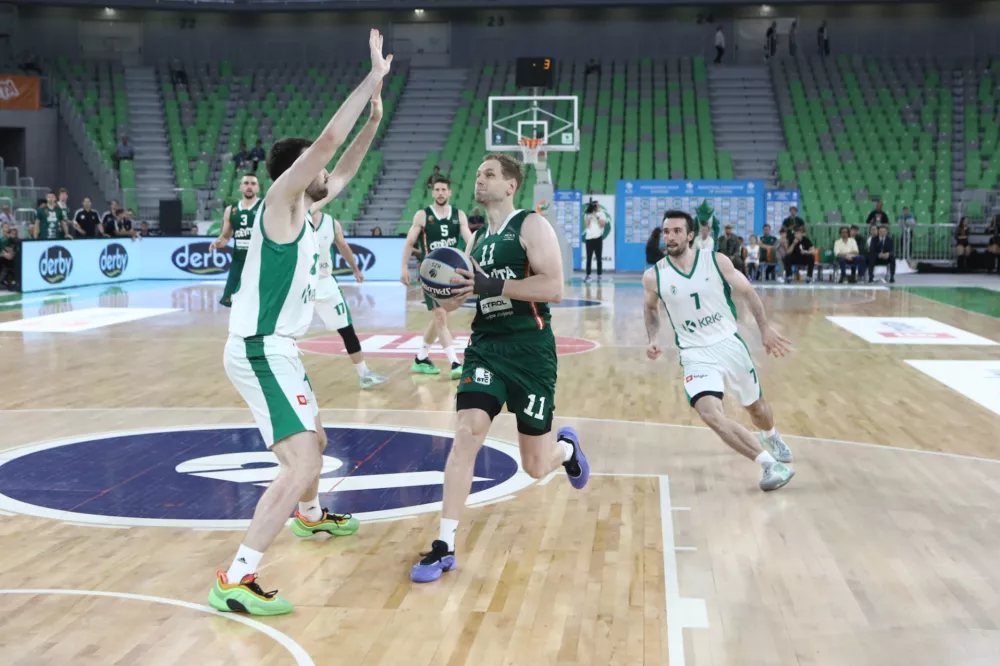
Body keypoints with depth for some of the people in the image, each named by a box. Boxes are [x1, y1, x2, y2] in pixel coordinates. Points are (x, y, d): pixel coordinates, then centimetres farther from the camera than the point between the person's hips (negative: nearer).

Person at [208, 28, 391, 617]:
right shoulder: (280, 200, -12)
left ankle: (310, 515, 56)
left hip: (277, 350, 10)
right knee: (302, 464, -19)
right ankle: (236, 581, -19)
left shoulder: (301, 209, 13)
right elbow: (328, 139, -22)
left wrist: (374, 111, 21)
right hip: (260, 352, -10)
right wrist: (373, 78, -16)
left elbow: (343, 169, 26)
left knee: (315, 442, 29)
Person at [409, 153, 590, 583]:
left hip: (530, 350, -4)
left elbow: (553, 288, -20)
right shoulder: (478, 240, 14)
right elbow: (451, 302, 21)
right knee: (466, 433, -16)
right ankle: (444, 547, -10)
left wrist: (490, 285, -24)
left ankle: (567, 447, 42)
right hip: (486, 346, 5)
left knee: (535, 467, 4)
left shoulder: (531, 225, -6)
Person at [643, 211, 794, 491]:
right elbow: (651, 309, 12)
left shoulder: (717, 261, -9)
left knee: (756, 407, 20)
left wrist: (765, 328, -4)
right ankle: (771, 465, -19)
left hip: (730, 344, 1)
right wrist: (654, 339, -5)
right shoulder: (653, 276, -9)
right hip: (696, 355, -1)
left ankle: (771, 437, 57)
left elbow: (747, 293, 4)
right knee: (711, 415, -26)